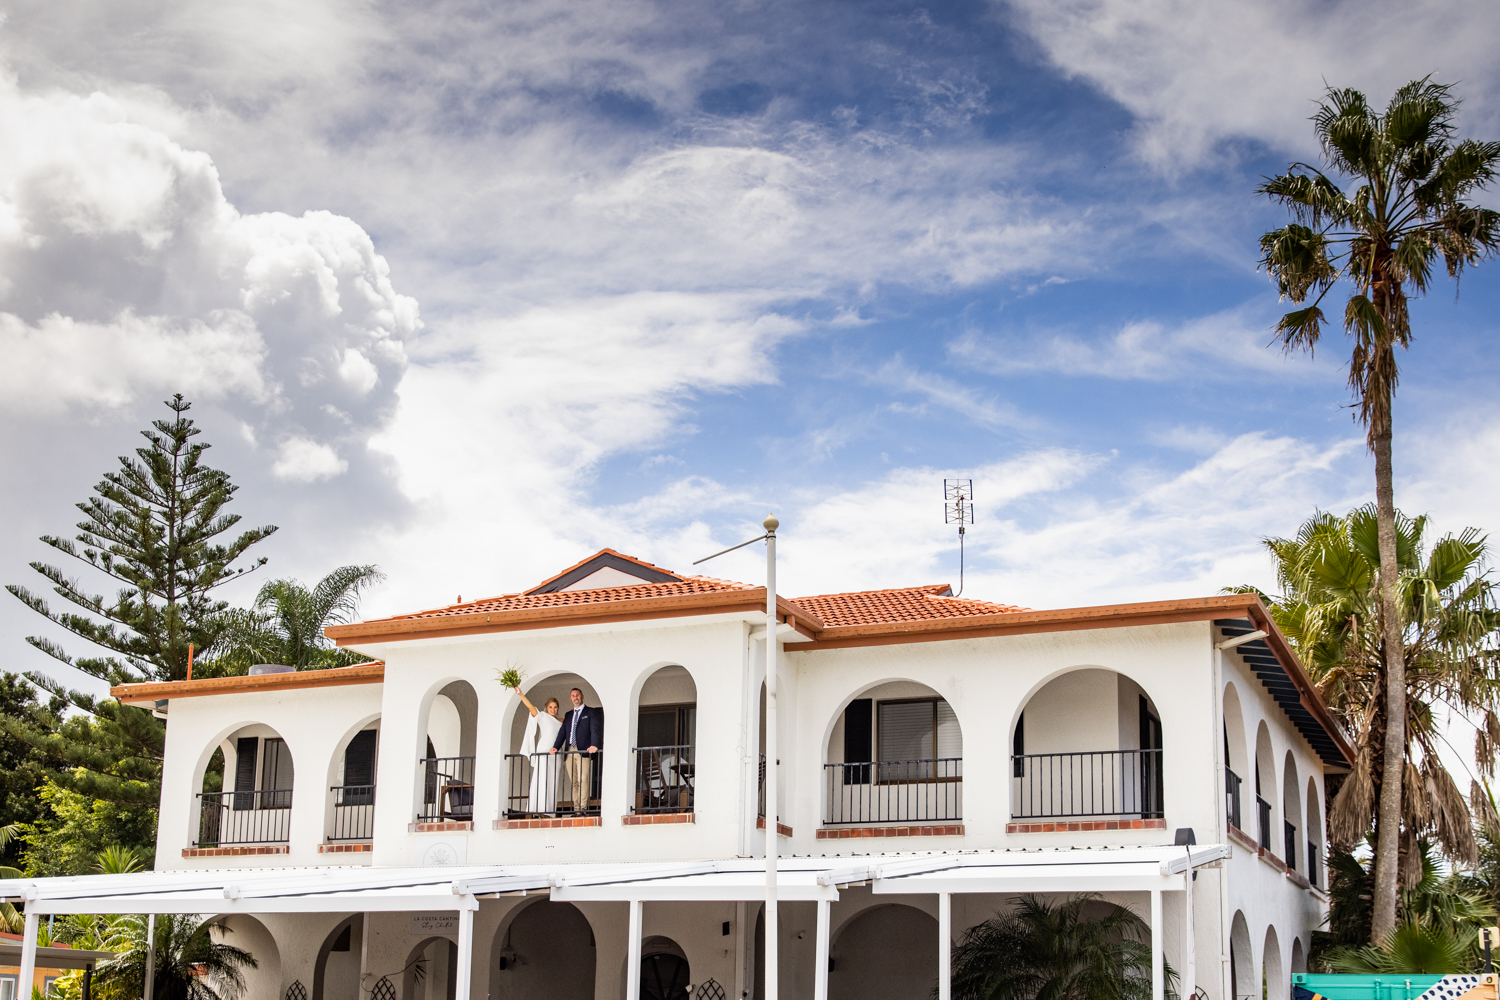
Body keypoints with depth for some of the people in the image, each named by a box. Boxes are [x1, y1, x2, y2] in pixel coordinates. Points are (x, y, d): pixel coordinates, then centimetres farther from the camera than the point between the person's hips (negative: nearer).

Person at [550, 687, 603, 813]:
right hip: (569, 751, 5)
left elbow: (595, 729, -6)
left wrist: (594, 745, -22)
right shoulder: (568, 715, 23)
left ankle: (583, 807, -16)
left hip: (584, 751, -5)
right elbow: (562, 732, 16)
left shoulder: (592, 712, 6)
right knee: (574, 782, 3)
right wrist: (556, 747, 0)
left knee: (583, 780, -14)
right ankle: (576, 809, 4)